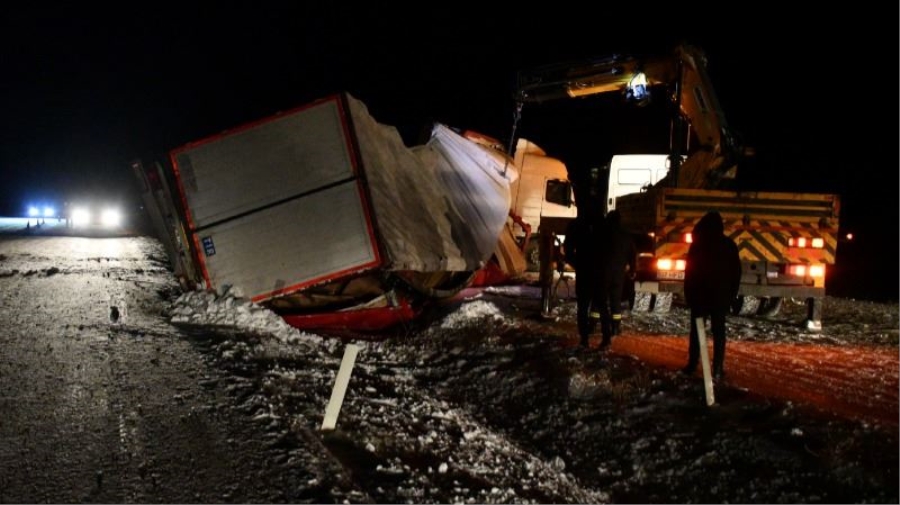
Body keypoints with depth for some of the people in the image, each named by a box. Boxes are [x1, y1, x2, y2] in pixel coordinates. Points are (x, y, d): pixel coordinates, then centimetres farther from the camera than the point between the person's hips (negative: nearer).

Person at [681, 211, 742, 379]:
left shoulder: (697, 245, -7)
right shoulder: (729, 245, 0)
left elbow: (690, 271, -6)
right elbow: (736, 272, 4)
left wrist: (688, 295, 0)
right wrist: (731, 294, 9)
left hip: (699, 295, -1)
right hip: (721, 296, 1)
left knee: (696, 330, 8)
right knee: (718, 331, 4)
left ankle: (692, 365, 6)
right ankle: (717, 369, 0)